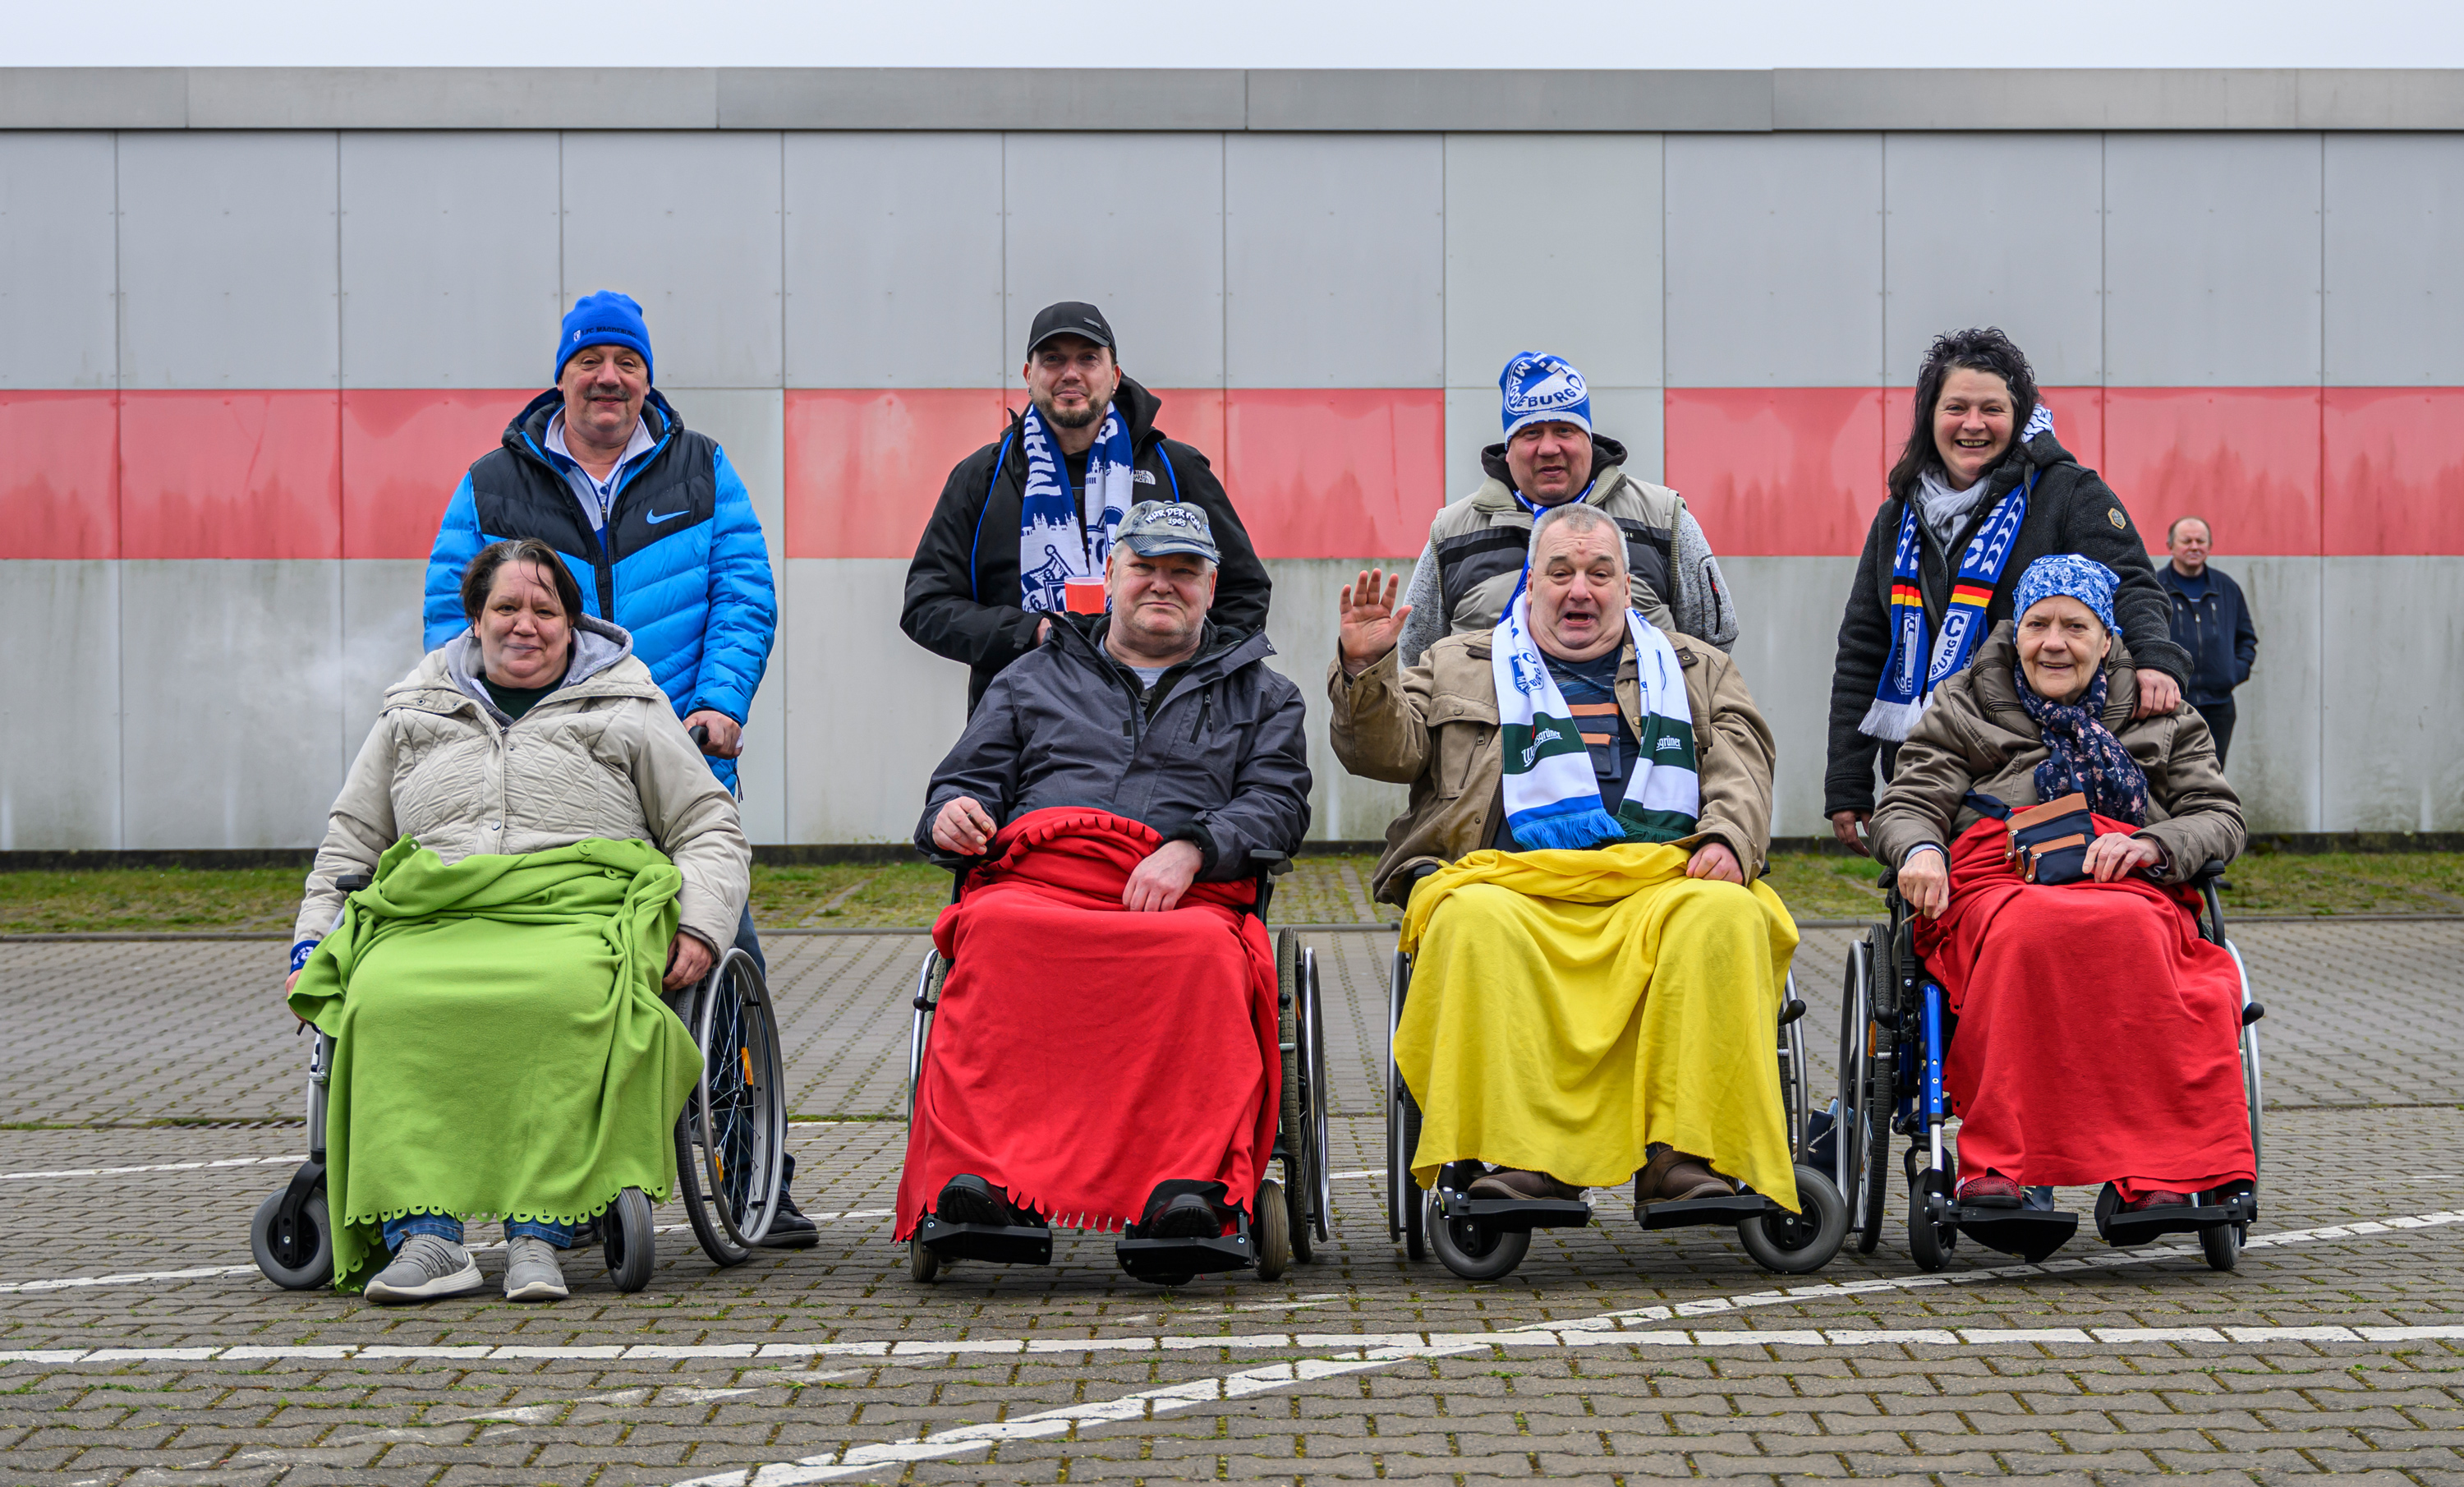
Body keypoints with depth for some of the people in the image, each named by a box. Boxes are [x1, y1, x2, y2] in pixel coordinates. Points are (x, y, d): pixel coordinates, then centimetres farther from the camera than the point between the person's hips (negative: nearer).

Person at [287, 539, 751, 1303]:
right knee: (386, 1000, -34)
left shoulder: (627, 708, 19)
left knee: (565, 996, -39)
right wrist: (312, 941, 16)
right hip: (432, 920, 2)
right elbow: (351, 839, 30)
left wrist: (700, 929, 1)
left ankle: (538, 1234, -39)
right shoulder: (413, 710, 26)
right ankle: (423, 1236, -39)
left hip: (579, 915, -2)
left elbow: (711, 830, 18)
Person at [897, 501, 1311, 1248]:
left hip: (1187, 898, -1)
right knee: (998, 937, -37)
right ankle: (980, 1175, -49)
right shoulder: (1033, 679, 32)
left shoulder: (1260, 694, 27)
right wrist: (949, 814, -1)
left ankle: (1189, 1187, -51)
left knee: (1204, 950, -39)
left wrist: (1189, 850, -9)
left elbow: (1278, 805, 12)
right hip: (1034, 878, 1)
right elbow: (970, 778, 26)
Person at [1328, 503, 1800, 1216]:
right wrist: (1365, 671, -5)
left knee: (1725, 917, -33)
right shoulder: (1460, 667, 28)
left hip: (1662, 882, 1)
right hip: (1512, 881, -1)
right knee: (1474, 921, -37)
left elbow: (1741, 765, 16)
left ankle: (1688, 1159, -36)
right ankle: (1521, 1161, -40)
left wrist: (1727, 839, -5)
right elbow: (1387, 749, 15)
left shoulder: (1696, 670, 29)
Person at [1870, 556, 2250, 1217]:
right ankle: (2005, 1166, -47)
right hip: (1997, 884, -1)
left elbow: (2220, 818, 14)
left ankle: (2157, 1171, -44)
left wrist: (2151, 845, -9)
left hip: (2127, 889, 1)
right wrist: (1919, 851, -11)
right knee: (2029, 934, -40)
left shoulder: (2162, 719, 24)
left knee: (2131, 936, -39)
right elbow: (1906, 806, 14)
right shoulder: (1964, 709, 23)